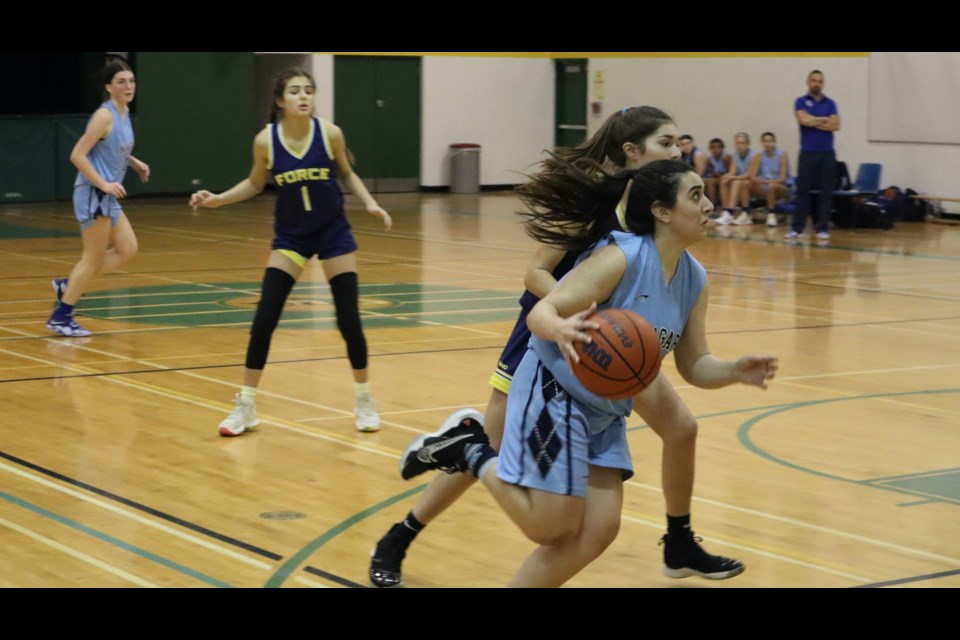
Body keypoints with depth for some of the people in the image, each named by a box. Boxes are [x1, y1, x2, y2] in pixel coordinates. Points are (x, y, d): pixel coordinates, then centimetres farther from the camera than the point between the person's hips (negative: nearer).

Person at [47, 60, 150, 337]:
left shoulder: (124, 114, 10)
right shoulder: (104, 116, -17)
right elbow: (77, 155, -21)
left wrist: (134, 162, 14)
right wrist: (104, 184, -24)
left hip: (108, 197, 9)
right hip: (93, 195, -9)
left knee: (128, 250, 9)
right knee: (95, 257, -3)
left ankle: (68, 285, 18)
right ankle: (61, 317, 6)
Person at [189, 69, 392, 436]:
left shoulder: (330, 133, -12)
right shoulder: (265, 140, -12)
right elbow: (255, 184, 5)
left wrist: (370, 203, -9)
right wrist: (217, 199, -7)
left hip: (334, 233, 0)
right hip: (290, 236, 0)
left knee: (349, 320, 0)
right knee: (264, 319, -7)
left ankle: (364, 400, 20)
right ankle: (246, 406, 6)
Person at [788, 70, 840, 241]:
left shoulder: (830, 103, 11)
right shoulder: (801, 102, 6)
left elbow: (835, 125, -3)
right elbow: (804, 120, -13)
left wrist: (814, 121, -7)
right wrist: (825, 120, -2)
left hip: (827, 153, 2)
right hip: (808, 153, -2)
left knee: (826, 192, 1)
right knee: (802, 190, -2)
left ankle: (823, 228, 5)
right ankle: (796, 227, 2)